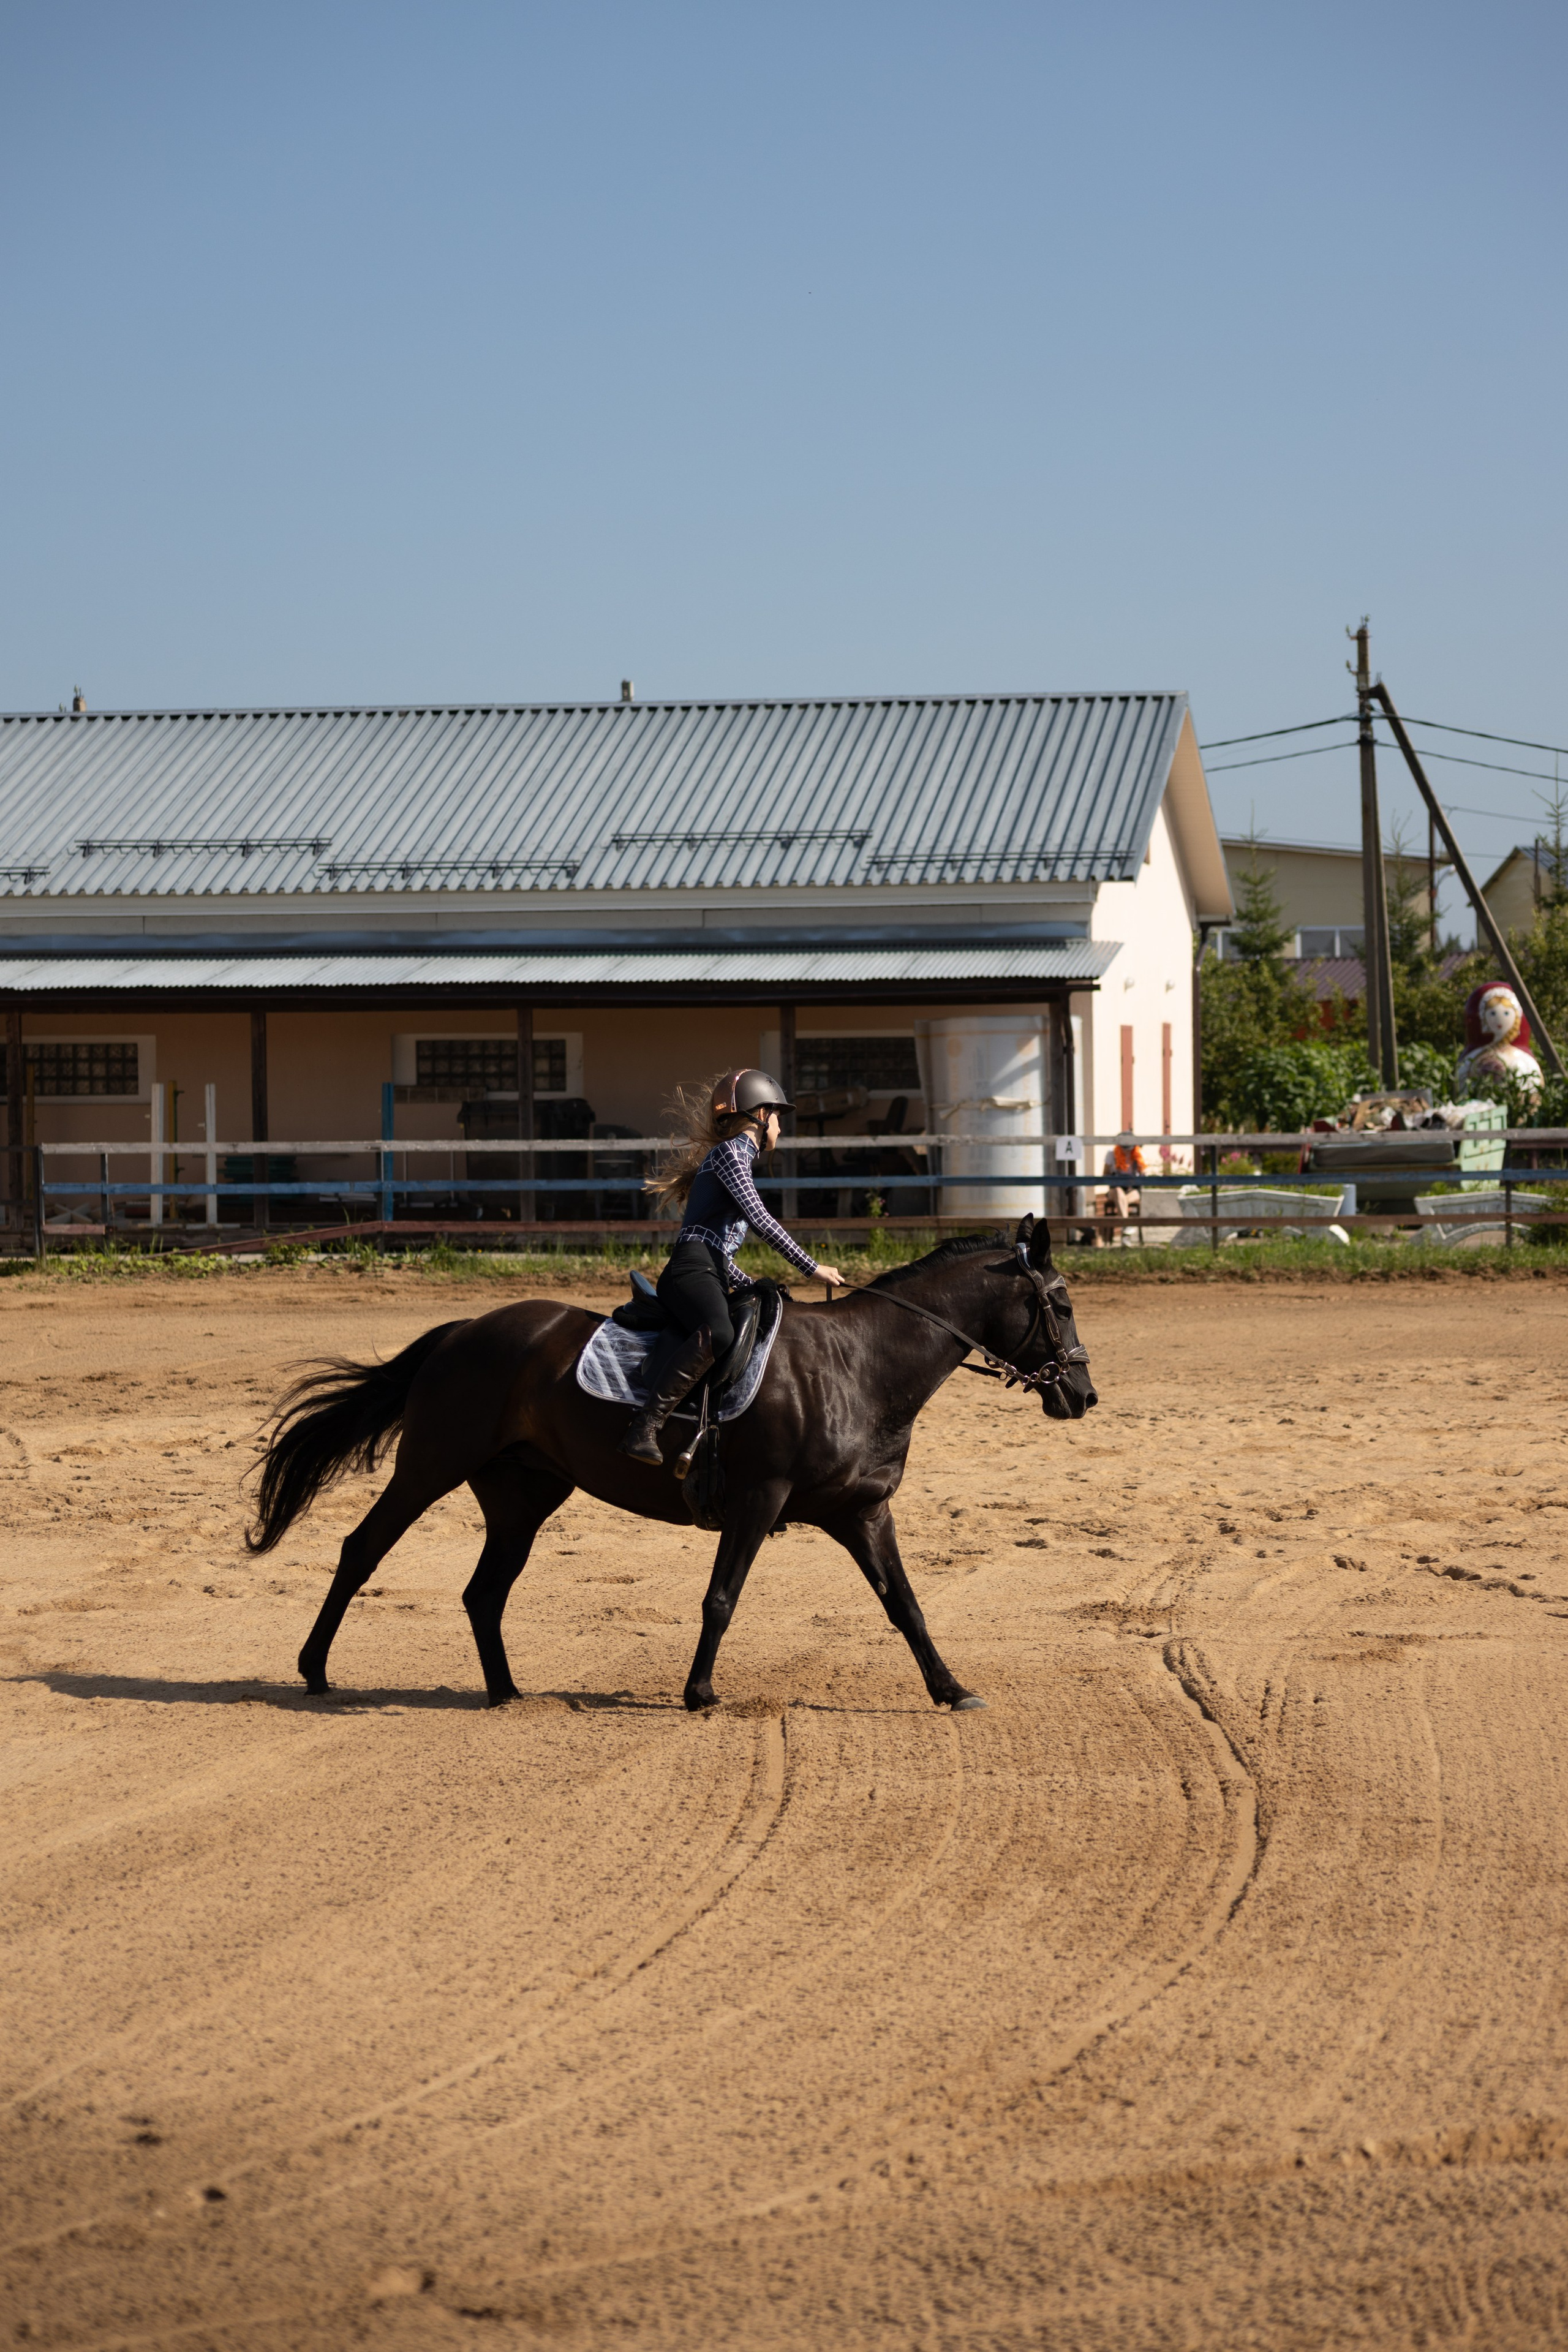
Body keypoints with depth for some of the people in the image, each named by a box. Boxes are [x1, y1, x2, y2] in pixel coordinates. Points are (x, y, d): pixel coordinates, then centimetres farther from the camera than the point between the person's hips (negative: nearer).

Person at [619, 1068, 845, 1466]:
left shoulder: (738, 1156, 31)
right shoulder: (730, 1151, 1)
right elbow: (759, 1219, -11)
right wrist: (811, 1267, -7)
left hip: (712, 1275, 11)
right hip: (691, 1270, -11)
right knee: (718, 1333, -37)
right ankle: (644, 1428, -46)